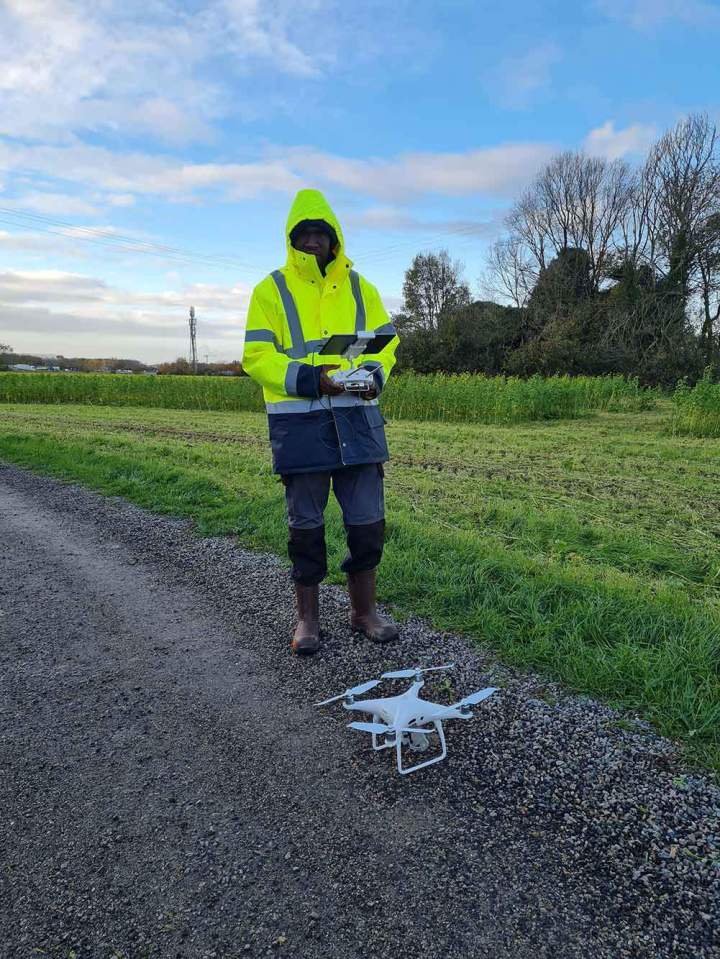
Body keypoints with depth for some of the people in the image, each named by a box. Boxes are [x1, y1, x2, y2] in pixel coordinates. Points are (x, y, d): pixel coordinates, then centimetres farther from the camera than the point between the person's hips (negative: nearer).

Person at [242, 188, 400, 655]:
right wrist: (308, 379, -18)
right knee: (306, 523, 6)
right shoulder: (272, 289, 4)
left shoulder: (359, 287, 13)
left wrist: (374, 374, -9)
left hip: (358, 417, 3)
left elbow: (386, 341, 13)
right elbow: (257, 355, -3)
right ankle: (308, 616, 22)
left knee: (368, 520, 6)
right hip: (299, 422, -2)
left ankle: (364, 609, 25)